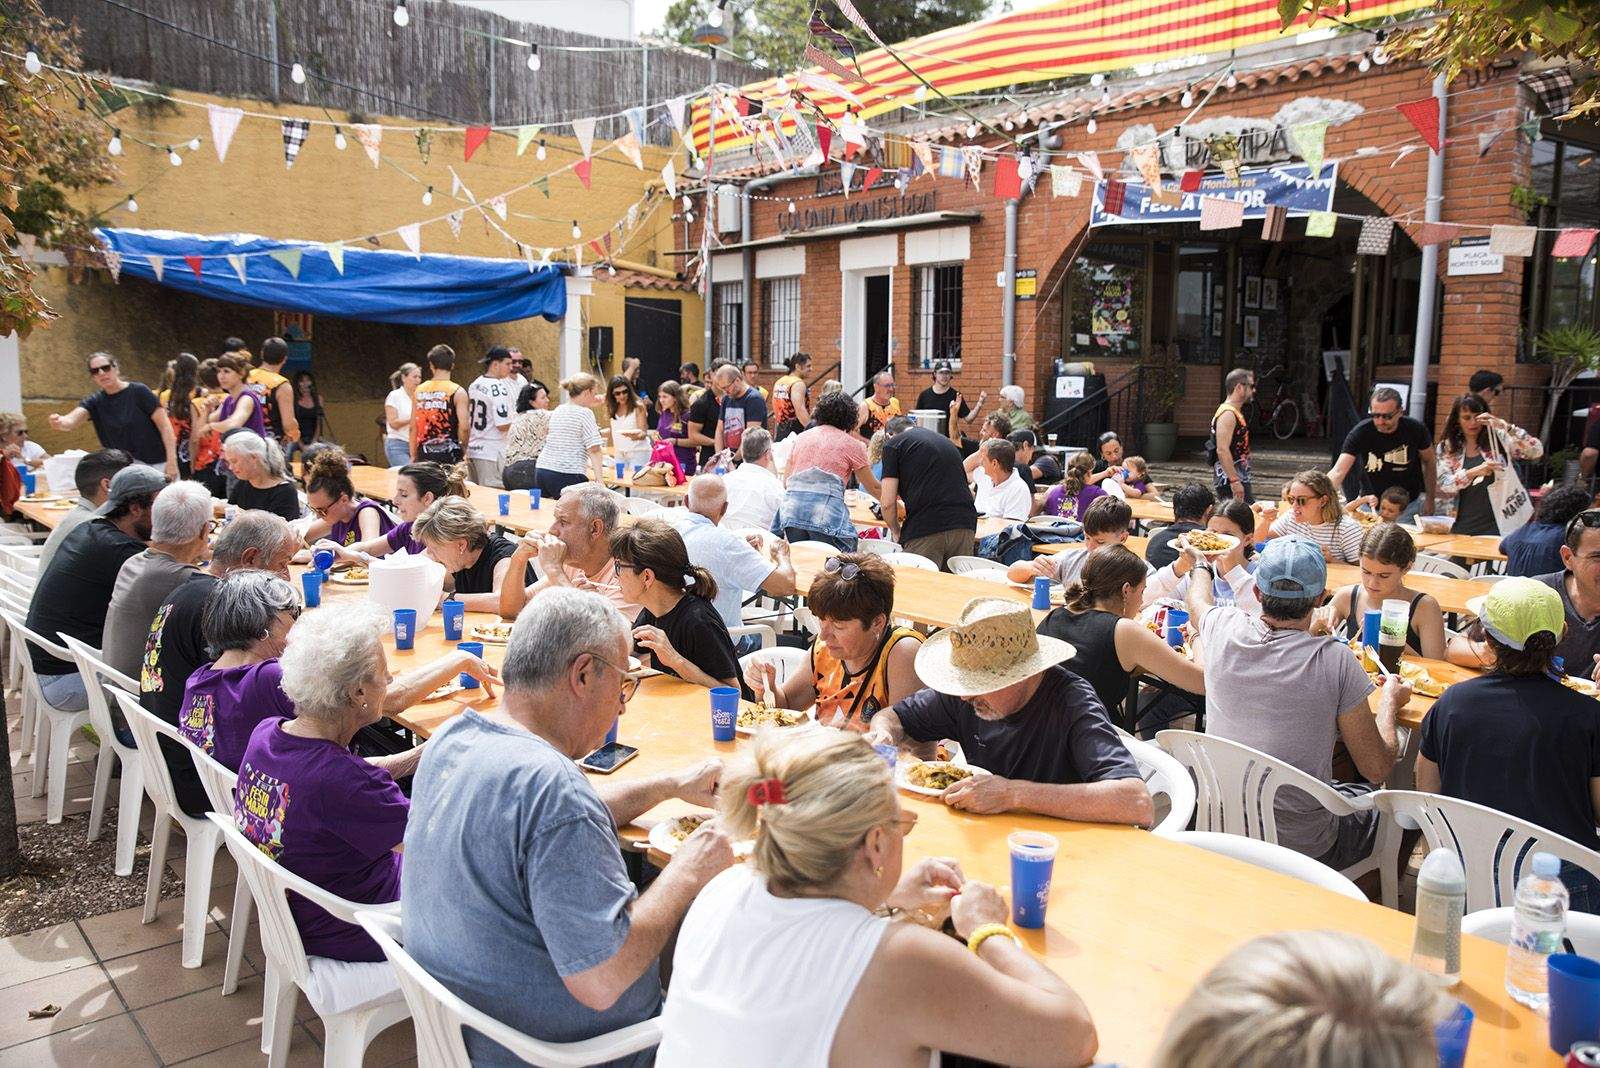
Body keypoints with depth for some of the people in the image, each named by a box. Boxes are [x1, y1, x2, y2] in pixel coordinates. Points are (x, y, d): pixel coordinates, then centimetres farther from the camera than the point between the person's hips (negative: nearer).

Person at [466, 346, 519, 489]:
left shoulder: (474, 385, 11)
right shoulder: (499, 389, -14)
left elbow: (467, 419, 16)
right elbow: (503, 425, -18)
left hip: (473, 450, 8)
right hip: (491, 453, -8)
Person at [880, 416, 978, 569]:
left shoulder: (893, 443, 9)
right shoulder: (947, 442, 27)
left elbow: (888, 503, 1)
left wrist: (896, 531, 19)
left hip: (925, 530, -5)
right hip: (965, 527, 6)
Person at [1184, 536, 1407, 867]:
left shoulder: (1223, 630, -11)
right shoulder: (1335, 661, -21)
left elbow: (1198, 601, 17)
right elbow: (1378, 768, -10)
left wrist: (1200, 565, 39)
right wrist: (1389, 701, 8)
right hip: (1304, 848, -4)